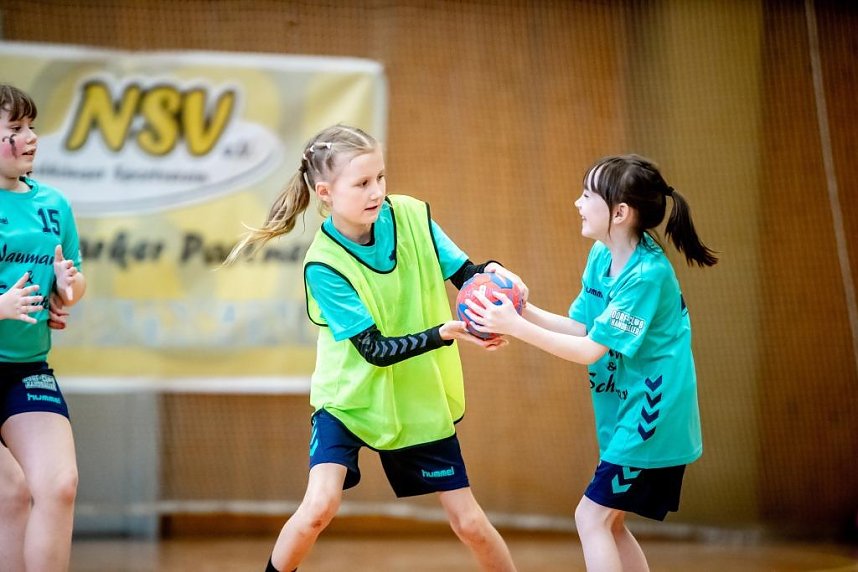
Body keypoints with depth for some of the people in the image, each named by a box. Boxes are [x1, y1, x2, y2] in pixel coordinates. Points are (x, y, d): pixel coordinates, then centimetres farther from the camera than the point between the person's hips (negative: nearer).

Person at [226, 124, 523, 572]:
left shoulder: (412, 216, -13)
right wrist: (447, 333, -38)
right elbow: (375, 350, -26)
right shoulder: (324, 266, -23)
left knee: (470, 524, 5)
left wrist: (492, 274, -30)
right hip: (350, 396, -3)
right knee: (320, 505, -23)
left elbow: (465, 274, -6)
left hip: (419, 399, 3)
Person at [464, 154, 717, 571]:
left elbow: (590, 350, -22)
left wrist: (516, 327, -24)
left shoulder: (647, 275, -23)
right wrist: (522, 311, -8)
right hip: (629, 415, 9)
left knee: (593, 516, -7)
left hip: (650, 419, -9)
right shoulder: (602, 255, 5)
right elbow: (579, 327, 6)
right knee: (608, 522, 13)